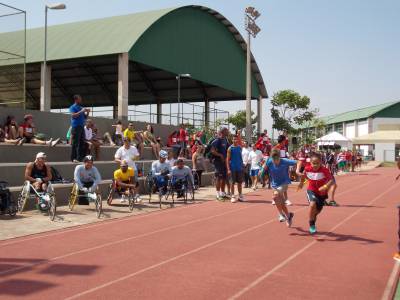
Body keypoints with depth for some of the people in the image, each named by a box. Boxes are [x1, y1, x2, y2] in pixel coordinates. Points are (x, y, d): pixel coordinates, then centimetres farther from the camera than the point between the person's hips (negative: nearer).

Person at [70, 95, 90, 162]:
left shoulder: (81, 108, 21)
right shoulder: (73, 107, 1)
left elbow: (85, 117, 22)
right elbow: (73, 115, -14)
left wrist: (87, 112, 5)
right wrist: (81, 111, -17)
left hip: (81, 126, 7)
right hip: (76, 126, -7)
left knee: (82, 143, 5)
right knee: (75, 143, -8)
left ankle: (80, 158, 10)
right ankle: (73, 158, -7)